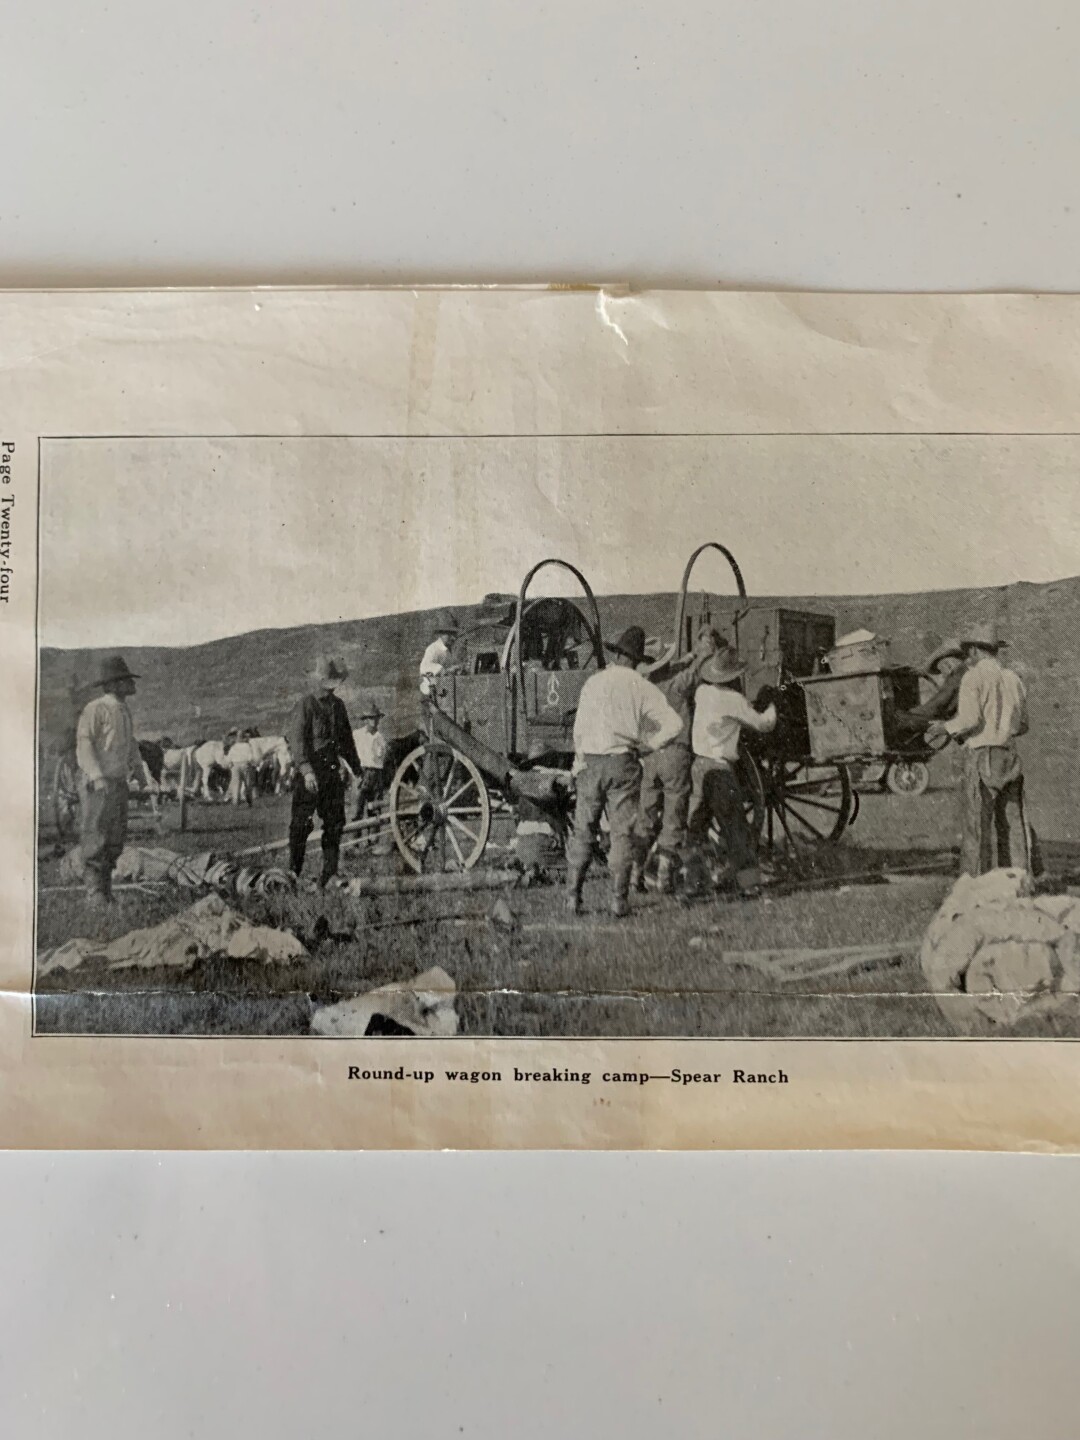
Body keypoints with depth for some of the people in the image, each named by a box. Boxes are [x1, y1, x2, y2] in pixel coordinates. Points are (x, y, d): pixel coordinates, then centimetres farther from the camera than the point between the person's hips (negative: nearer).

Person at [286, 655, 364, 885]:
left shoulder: (338, 705, 14)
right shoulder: (305, 705, -8)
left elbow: (346, 739, 23)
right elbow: (297, 740, -17)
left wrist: (357, 768, 22)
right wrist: (306, 771, -28)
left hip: (332, 772, 6)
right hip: (309, 774, -6)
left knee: (335, 823, 6)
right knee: (301, 824, -3)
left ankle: (330, 874, 14)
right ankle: (293, 872, 8)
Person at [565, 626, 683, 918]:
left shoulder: (593, 681, 2)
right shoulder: (642, 687, -1)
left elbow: (579, 728, 2)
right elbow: (674, 724, -7)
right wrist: (648, 746, 2)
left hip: (591, 762, 1)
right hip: (623, 763, -1)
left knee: (583, 831, 10)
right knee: (622, 832, 4)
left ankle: (574, 896, 11)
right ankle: (619, 900, 3)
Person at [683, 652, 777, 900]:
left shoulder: (702, 692, 6)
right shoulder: (733, 699, -13)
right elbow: (763, 724, -4)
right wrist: (772, 708, 16)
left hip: (699, 765, 7)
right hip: (720, 769, -7)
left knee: (697, 826, 11)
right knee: (735, 826, 0)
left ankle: (694, 884, 10)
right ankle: (748, 882, 0)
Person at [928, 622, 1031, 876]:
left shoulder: (974, 677, -6)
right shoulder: (1013, 679, 13)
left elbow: (970, 719, -16)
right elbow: (1022, 726, 16)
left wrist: (946, 727, 1)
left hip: (981, 755, -6)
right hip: (1010, 756, 6)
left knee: (976, 824, -4)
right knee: (1012, 821, 9)